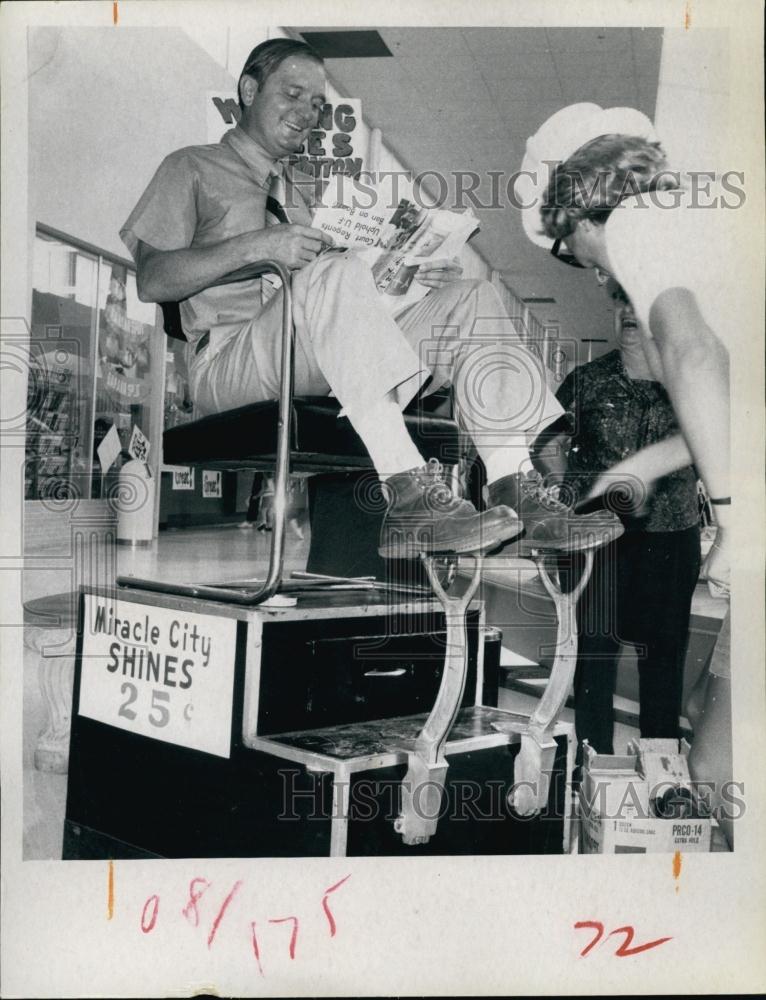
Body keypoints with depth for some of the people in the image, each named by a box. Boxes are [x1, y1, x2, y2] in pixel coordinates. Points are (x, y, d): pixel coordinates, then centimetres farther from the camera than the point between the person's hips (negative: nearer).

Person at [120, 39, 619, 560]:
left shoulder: (300, 190, 34)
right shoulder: (193, 167, 15)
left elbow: (349, 303, 23)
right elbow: (151, 281, -2)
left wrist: (419, 278, 4)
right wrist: (255, 245, -16)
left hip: (324, 369, 6)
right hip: (229, 367, -6)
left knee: (471, 297, -10)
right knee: (339, 272, -34)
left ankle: (517, 492, -28)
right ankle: (409, 496, -45)